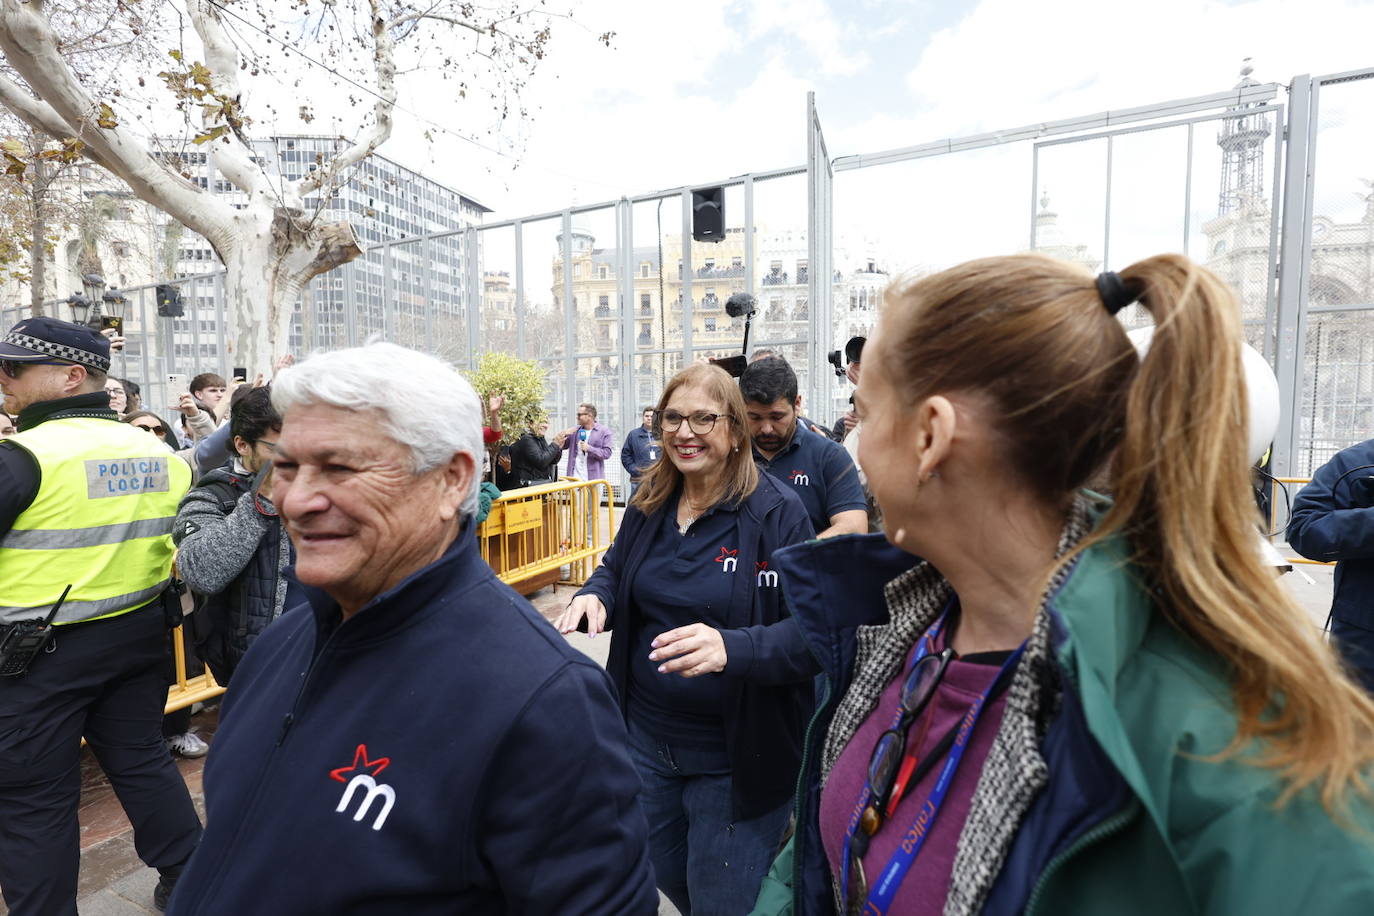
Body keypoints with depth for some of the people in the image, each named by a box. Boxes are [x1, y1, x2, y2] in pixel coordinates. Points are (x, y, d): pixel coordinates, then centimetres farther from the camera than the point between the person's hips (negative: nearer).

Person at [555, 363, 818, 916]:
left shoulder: (777, 513, -18)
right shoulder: (648, 503, -1)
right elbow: (616, 568, 14)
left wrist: (733, 648, -38)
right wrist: (594, 596, -9)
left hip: (735, 758, -6)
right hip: (646, 740, 6)